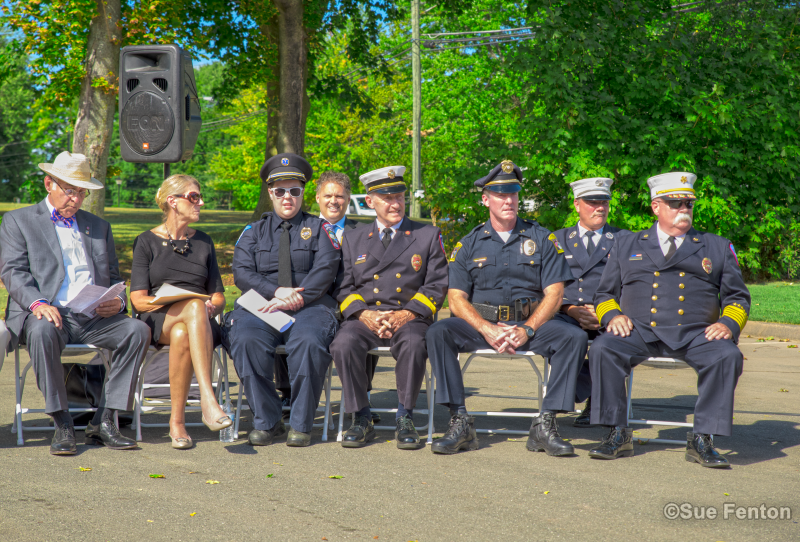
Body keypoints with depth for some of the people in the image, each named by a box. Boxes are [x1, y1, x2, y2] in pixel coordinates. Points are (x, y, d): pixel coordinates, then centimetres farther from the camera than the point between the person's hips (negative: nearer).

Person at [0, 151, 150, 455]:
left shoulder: (99, 227, 25)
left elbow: (113, 277, 22)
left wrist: (117, 302, -3)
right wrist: (37, 302, -21)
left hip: (94, 317, 4)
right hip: (48, 314, -3)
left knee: (138, 330, -25)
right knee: (43, 332, -39)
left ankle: (103, 422, -22)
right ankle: (62, 425, -27)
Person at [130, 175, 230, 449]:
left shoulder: (203, 242, 21)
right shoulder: (147, 241, 10)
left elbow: (218, 296, 19)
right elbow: (139, 299, 0)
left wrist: (212, 307, -6)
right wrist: (181, 303, -16)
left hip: (200, 319, 3)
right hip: (157, 319, -2)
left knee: (181, 335, -39)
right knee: (195, 306, -40)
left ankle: (177, 421, -39)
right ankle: (208, 400, -50)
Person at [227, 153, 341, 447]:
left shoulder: (319, 229, 15)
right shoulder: (253, 232, 20)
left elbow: (325, 270, 0)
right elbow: (242, 273, 5)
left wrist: (297, 298, -16)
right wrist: (277, 291, -12)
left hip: (309, 305, -1)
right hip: (261, 305, 2)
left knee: (309, 341, -36)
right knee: (245, 340, -32)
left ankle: (301, 424, -21)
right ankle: (266, 422, -19)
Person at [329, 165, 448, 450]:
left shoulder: (428, 236, 13)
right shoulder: (353, 238, 19)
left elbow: (437, 285, 5)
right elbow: (344, 288, 12)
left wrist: (406, 314, -10)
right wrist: (364, 314, -9)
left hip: (409, 317, -1)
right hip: (365, 317, 2)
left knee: (414, 344, -36)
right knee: (344, 344, -31)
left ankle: (404, 418, -20)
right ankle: (361, 419, -17)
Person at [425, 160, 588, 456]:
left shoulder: (542, 239, 8)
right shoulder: (469, 244, 9)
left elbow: (554, 293, 0)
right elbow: (457, 299, 1)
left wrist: (527, 330, -17)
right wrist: (487, 329, -18)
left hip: (531, 322, 0)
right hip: (481, 322, 0)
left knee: (574, 337, -28)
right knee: (437, 333, -28)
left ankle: (545, 424, -24)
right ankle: (460, 421, -26)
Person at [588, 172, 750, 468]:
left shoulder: (717, 247, 19)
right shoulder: (627, 246, 20)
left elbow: (737, 297, 17)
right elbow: (605, 294, 19)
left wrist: (729, 323, -5)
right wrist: (612, 315, -5)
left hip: (695, 334, 0)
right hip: (639, 331, 0)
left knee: (727, 356, -31)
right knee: (602, 349, -29)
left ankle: (701, 440, -22)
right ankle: (617, 435, -18)